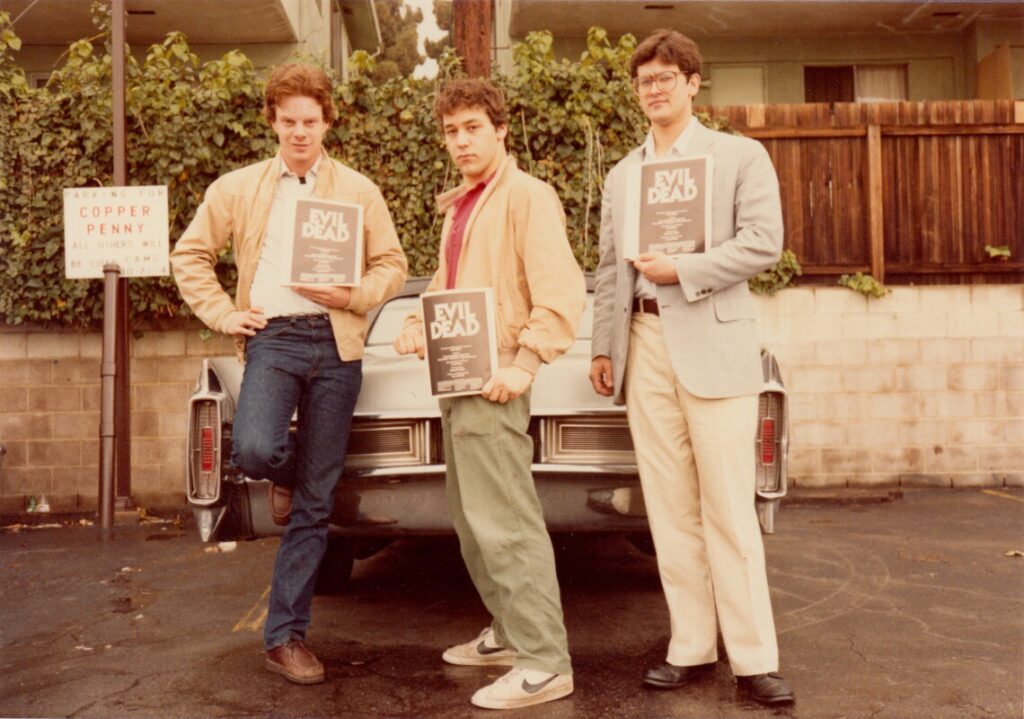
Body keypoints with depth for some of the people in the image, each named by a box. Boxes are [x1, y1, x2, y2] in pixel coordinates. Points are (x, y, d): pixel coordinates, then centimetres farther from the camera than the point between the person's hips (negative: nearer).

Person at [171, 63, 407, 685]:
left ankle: (287, 635, 13)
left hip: (335, 342, 0)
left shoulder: (359, 191, 9)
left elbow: (393, 265, 10)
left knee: (315, 504, 1)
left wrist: (354, 295, -9)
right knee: (255, 452, -28)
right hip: (272, 336, 0)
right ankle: (286, 475, 14)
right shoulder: (236, 190, 11)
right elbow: (190, 255, 16)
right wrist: (223, 313, 3)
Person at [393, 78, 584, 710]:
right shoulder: (459, 207, 19)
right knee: (473, 519, 17)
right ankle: (510, 632, 30)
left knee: (505, 523, -9)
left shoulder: (526, 196, -9)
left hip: (492, 381, -10)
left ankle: (545, 664, -1)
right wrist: (420, 326, 11)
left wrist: (526, 364, -23)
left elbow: (562, 292, -18)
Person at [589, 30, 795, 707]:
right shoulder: (621, 175, 18)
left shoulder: (740, 155, 5)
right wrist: (604, 348, 10)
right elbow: (609, 269, 17)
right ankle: (691, 646, 13)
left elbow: (764, 242, -7)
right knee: (670, 508, 5)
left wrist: (683, 270, -14)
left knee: (729, 509, -5)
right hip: (645, 346, 5)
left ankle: (754, 657, 3)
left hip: (713, 343, -4)